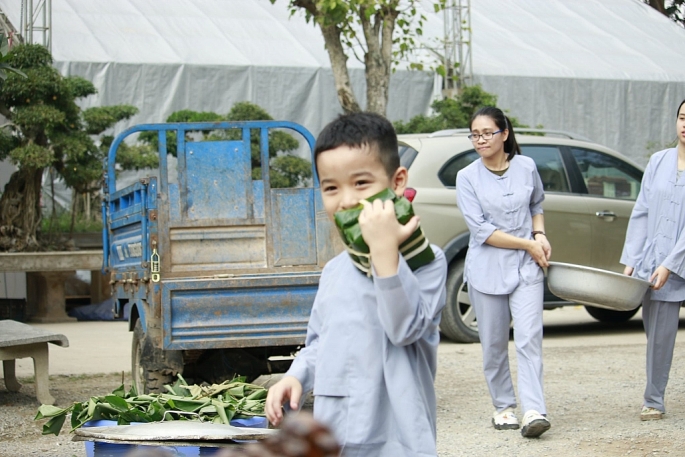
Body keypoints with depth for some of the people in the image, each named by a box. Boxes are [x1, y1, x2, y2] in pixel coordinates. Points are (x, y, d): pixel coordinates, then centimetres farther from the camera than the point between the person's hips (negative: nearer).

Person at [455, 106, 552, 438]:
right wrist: (527, 244, -12)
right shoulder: (467, 178, -3)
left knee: (529, 339, -11)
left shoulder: (527, 167, 4)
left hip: (526, 268, 0)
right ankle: (504, 407, 18)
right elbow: (481, 229, -9)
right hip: (487, 270, 0)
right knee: (494, 344, 5)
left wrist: (540, 235, 3)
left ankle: (534, 411, -17)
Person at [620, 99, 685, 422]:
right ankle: (654, 402, 14)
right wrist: (631, 259, 3)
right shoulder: (659, 162, 8)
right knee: (658, 335, 5)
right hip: (653, 263, 3)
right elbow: (641, 213, 9)